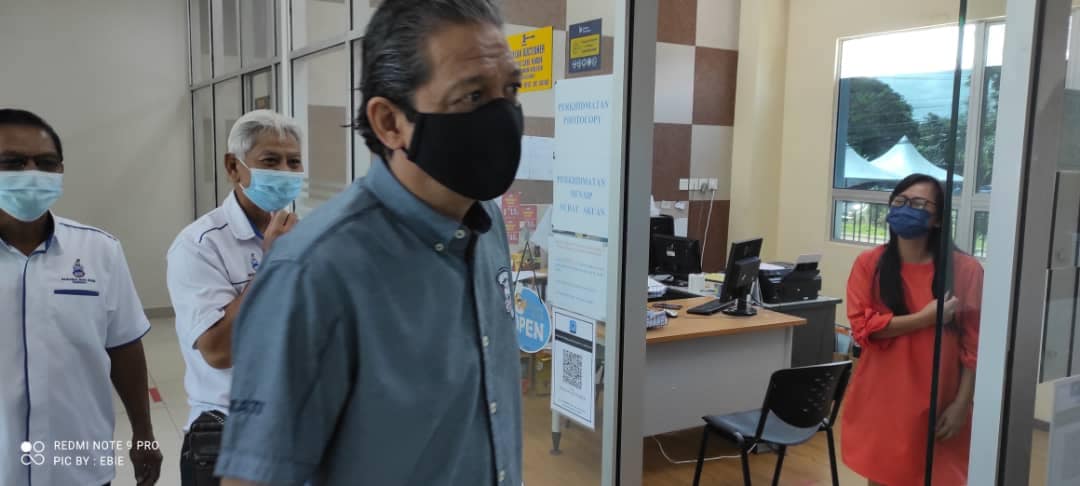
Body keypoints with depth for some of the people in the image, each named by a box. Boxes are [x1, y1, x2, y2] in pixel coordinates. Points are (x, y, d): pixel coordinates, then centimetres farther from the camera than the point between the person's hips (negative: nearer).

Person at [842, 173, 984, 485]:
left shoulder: (965, 270, -5)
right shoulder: (869, 264, -2)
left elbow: (973, 345, -3)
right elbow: (863, 327, -9)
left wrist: (961, 403, -7)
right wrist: (925, 319, -16)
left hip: (937, 404, -1)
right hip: (882, 400, 1)